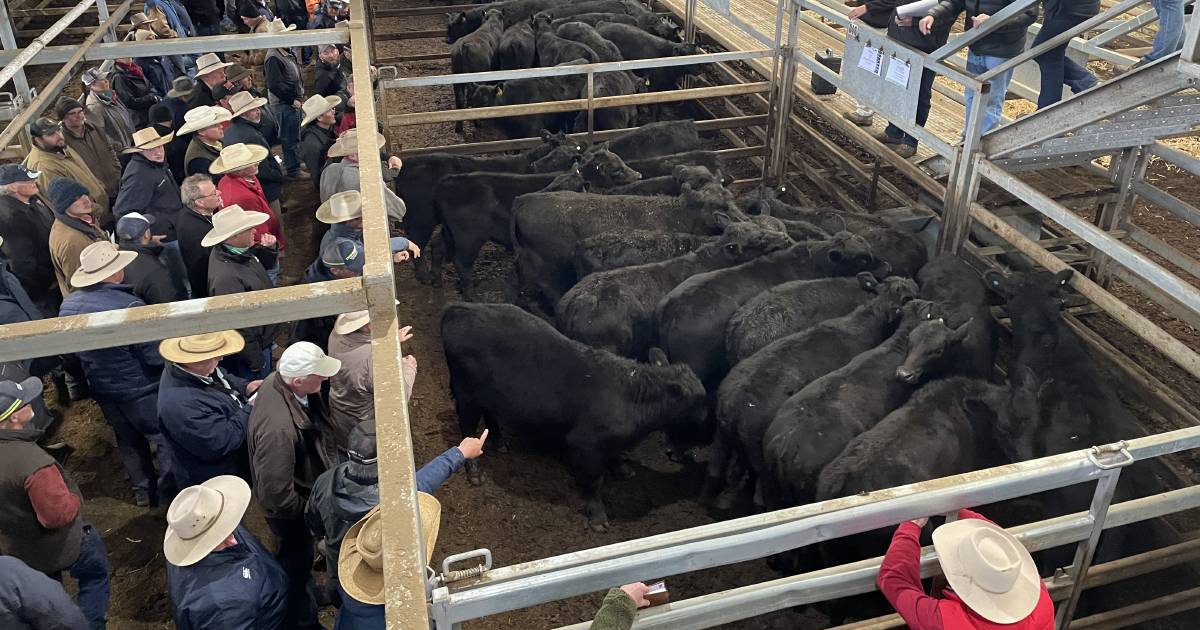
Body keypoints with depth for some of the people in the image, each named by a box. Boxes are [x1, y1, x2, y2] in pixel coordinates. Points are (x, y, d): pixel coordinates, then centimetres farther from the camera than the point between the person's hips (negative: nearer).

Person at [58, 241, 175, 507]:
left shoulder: (68, 305, -6)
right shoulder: (129, 307, -30)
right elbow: (157, 356, -24)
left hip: (103, 390, 7)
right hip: (140, 391, -7)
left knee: (128, 441, 23)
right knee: (166, 440, 9)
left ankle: (143, 492, 36)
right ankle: (172, 495, 18)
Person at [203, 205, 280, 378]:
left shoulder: (238, 251, -7)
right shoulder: (227, 278, -36)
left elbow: (264, 265, 16)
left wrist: (268, 248, -7)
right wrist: (255, 360, -18)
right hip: (252, 348, -9)